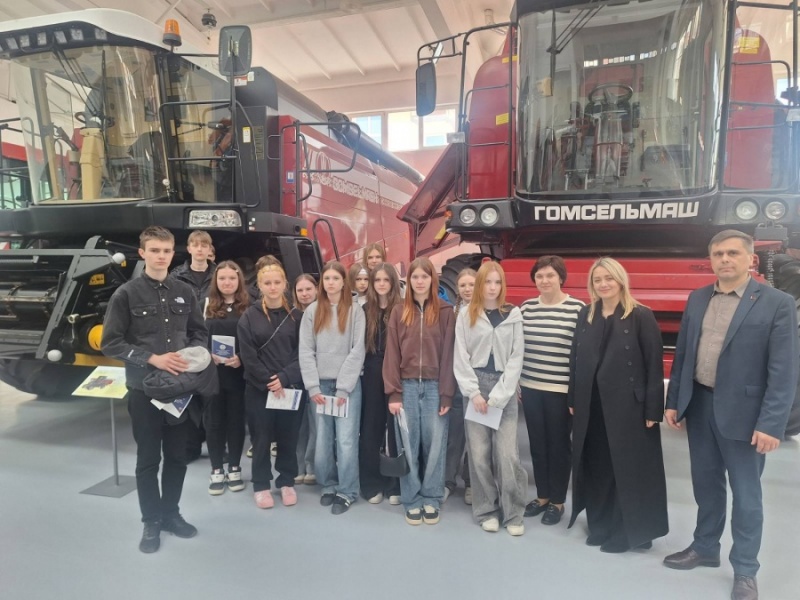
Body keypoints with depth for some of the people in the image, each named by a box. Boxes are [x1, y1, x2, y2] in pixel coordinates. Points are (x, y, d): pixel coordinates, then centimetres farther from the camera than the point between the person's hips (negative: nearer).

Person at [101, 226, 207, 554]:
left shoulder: (185, 292, 5)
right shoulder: (126, 294, -5)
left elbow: (200, 334, 12)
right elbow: (110, 343, -7)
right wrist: (152, 358, -17)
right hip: (144, 388, -3)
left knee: (177, 456, 13)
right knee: (148, 459, 8)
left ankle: (171, 513, 31)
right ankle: (151, 521, 24)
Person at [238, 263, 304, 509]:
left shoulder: (296, 316, 3)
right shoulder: (249, 317, 1)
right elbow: (248, 356, -5)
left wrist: (284, 378, -14)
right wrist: (268, 382, -13)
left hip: (290, 387, 1)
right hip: (259, 389, -1)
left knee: (288, 438, 9)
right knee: (262, 438, 7)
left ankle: (287, 482, 26)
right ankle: (261, 485, 24)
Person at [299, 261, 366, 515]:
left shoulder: (355, 310, 1)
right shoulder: (312, 311, 8)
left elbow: (357, 351, -5)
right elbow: (306, 351, 3)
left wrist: (343, 388, -10)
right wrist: (313, 387, -6)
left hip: (348, 384, -2)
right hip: (320, 384, 2)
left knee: (346, 441, -4)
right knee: (323, 441, 5)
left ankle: (347, 491, 11)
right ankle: (328, 486, 24)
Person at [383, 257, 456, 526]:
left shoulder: (445, 312, 2)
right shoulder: (399, 312, 5)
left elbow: (448, 355, -1)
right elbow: (392, 354, 2)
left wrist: (447, 394, -6)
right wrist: (393, 392, -4)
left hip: (434, 386, -1)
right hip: (407, 386, 1)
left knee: (435, 444, 6)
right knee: (408, 445, 7)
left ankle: (431, 499, 21)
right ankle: (412, 501, 20)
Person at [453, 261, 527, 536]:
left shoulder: (513, 315, 4)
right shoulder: (466, 315, 5)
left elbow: (516, 358, -1)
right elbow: (461, 358, 1)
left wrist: (498, 395, -9)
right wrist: (474, 392, -8)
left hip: (505, 391, 0)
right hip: (475, 388, 1)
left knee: (507, 454, -3)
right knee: (479, 454, 4)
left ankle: (513, 513, 12)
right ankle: (487, 510, 19)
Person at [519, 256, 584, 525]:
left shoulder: (577, 308, -8)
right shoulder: (526, 308, 4)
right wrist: (515, 381, 9)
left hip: (562, 390, -4)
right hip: (530, 387, 4)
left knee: (559, 445, 10)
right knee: (537, 443, 14)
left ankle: (557, 501, 26)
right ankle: (542, 495, 31)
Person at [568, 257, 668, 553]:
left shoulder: (641, 316, -7)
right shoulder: (586, 315, 8)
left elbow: (654, 365, -9)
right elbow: (575, 359, 9)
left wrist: (652, 409, -12)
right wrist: (573, 399, 8)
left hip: (628, 404, -4)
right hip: (591, 405, 5)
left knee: (629, 467, 6)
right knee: (596, 466, 12)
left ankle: (631, 530, 23)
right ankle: (601, 525, 28)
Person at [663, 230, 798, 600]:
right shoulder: (697, 299, 5)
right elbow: (682, 354, 9)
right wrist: (673, 401, 7)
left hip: (742, 412, -4)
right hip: (699, 405, 4)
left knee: (746, 494, 9)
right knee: (706, 485, 19)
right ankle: (705, 548, 38)